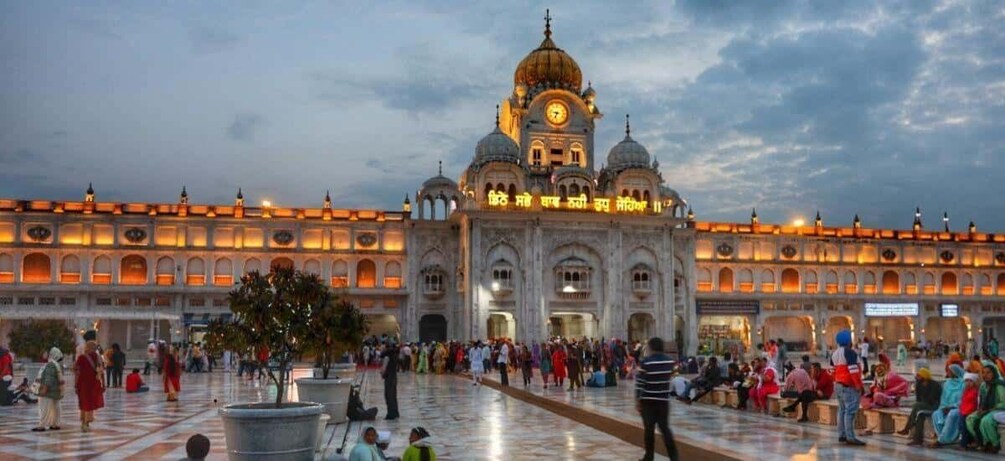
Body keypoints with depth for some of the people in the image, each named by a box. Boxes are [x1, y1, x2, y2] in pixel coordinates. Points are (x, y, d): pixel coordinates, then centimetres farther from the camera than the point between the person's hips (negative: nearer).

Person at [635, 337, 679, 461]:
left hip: (648, 400, -3)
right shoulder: (670, 361, -1)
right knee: (664, 427, 10)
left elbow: (639, 382, -11)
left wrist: (637, 400, -4)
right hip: (663, 399, 3)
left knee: (649, 428, 5)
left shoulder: (646, 362, -13)